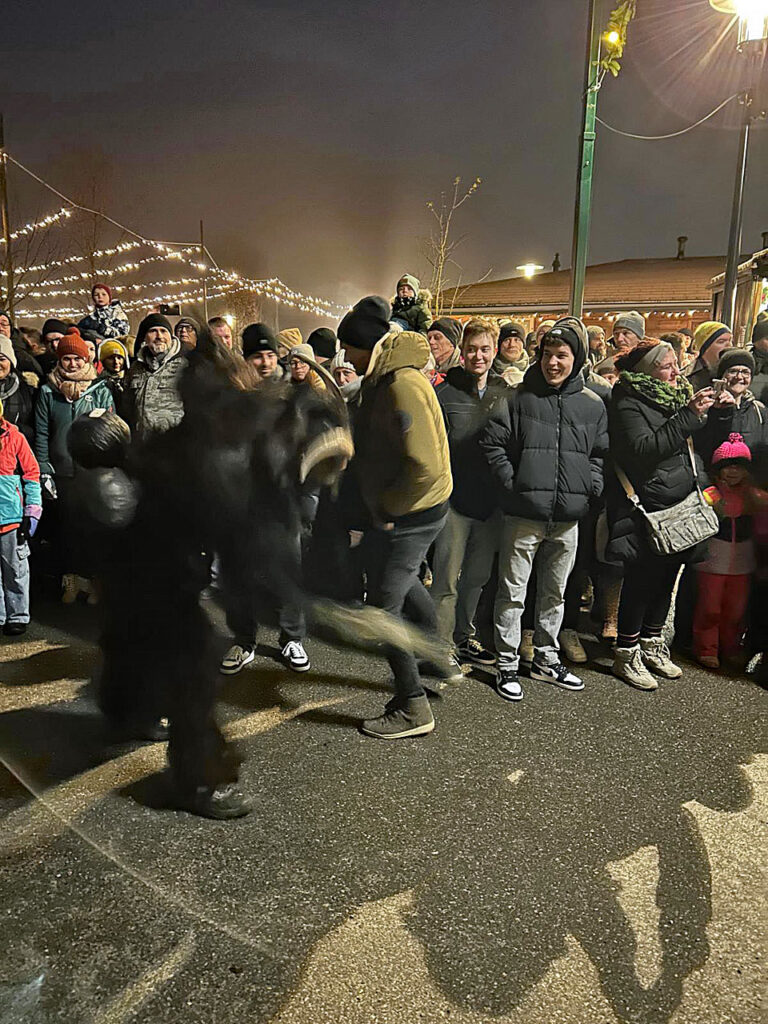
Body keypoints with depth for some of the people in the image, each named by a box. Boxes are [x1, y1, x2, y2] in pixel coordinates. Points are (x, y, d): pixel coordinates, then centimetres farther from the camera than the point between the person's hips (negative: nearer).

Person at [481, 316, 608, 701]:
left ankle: (546, 659, 32)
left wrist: (591, 486, 1)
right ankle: (507, 663, 16)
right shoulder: (518, 396, -3)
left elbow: (600, 453, 15)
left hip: (568, 517, 4)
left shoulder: (592, 404, 6)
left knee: (555, 593, 16)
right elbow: (492, 442, -3)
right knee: (513, 593, 3)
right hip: (524, 514, -3)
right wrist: (512, 482, -9)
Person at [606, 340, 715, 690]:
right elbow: (643, 450, -24)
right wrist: (688, 416, -23)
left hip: (680, 505, 8)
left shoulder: (674, 397, 15)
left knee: (666, 577, 14)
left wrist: (715, 412, 5)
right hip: (647, 510, -8)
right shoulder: (629, 404, -9)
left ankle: (652, 645, 30)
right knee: (642, 579, -2)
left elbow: (695, 447, 18)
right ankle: (627, 655, 11)